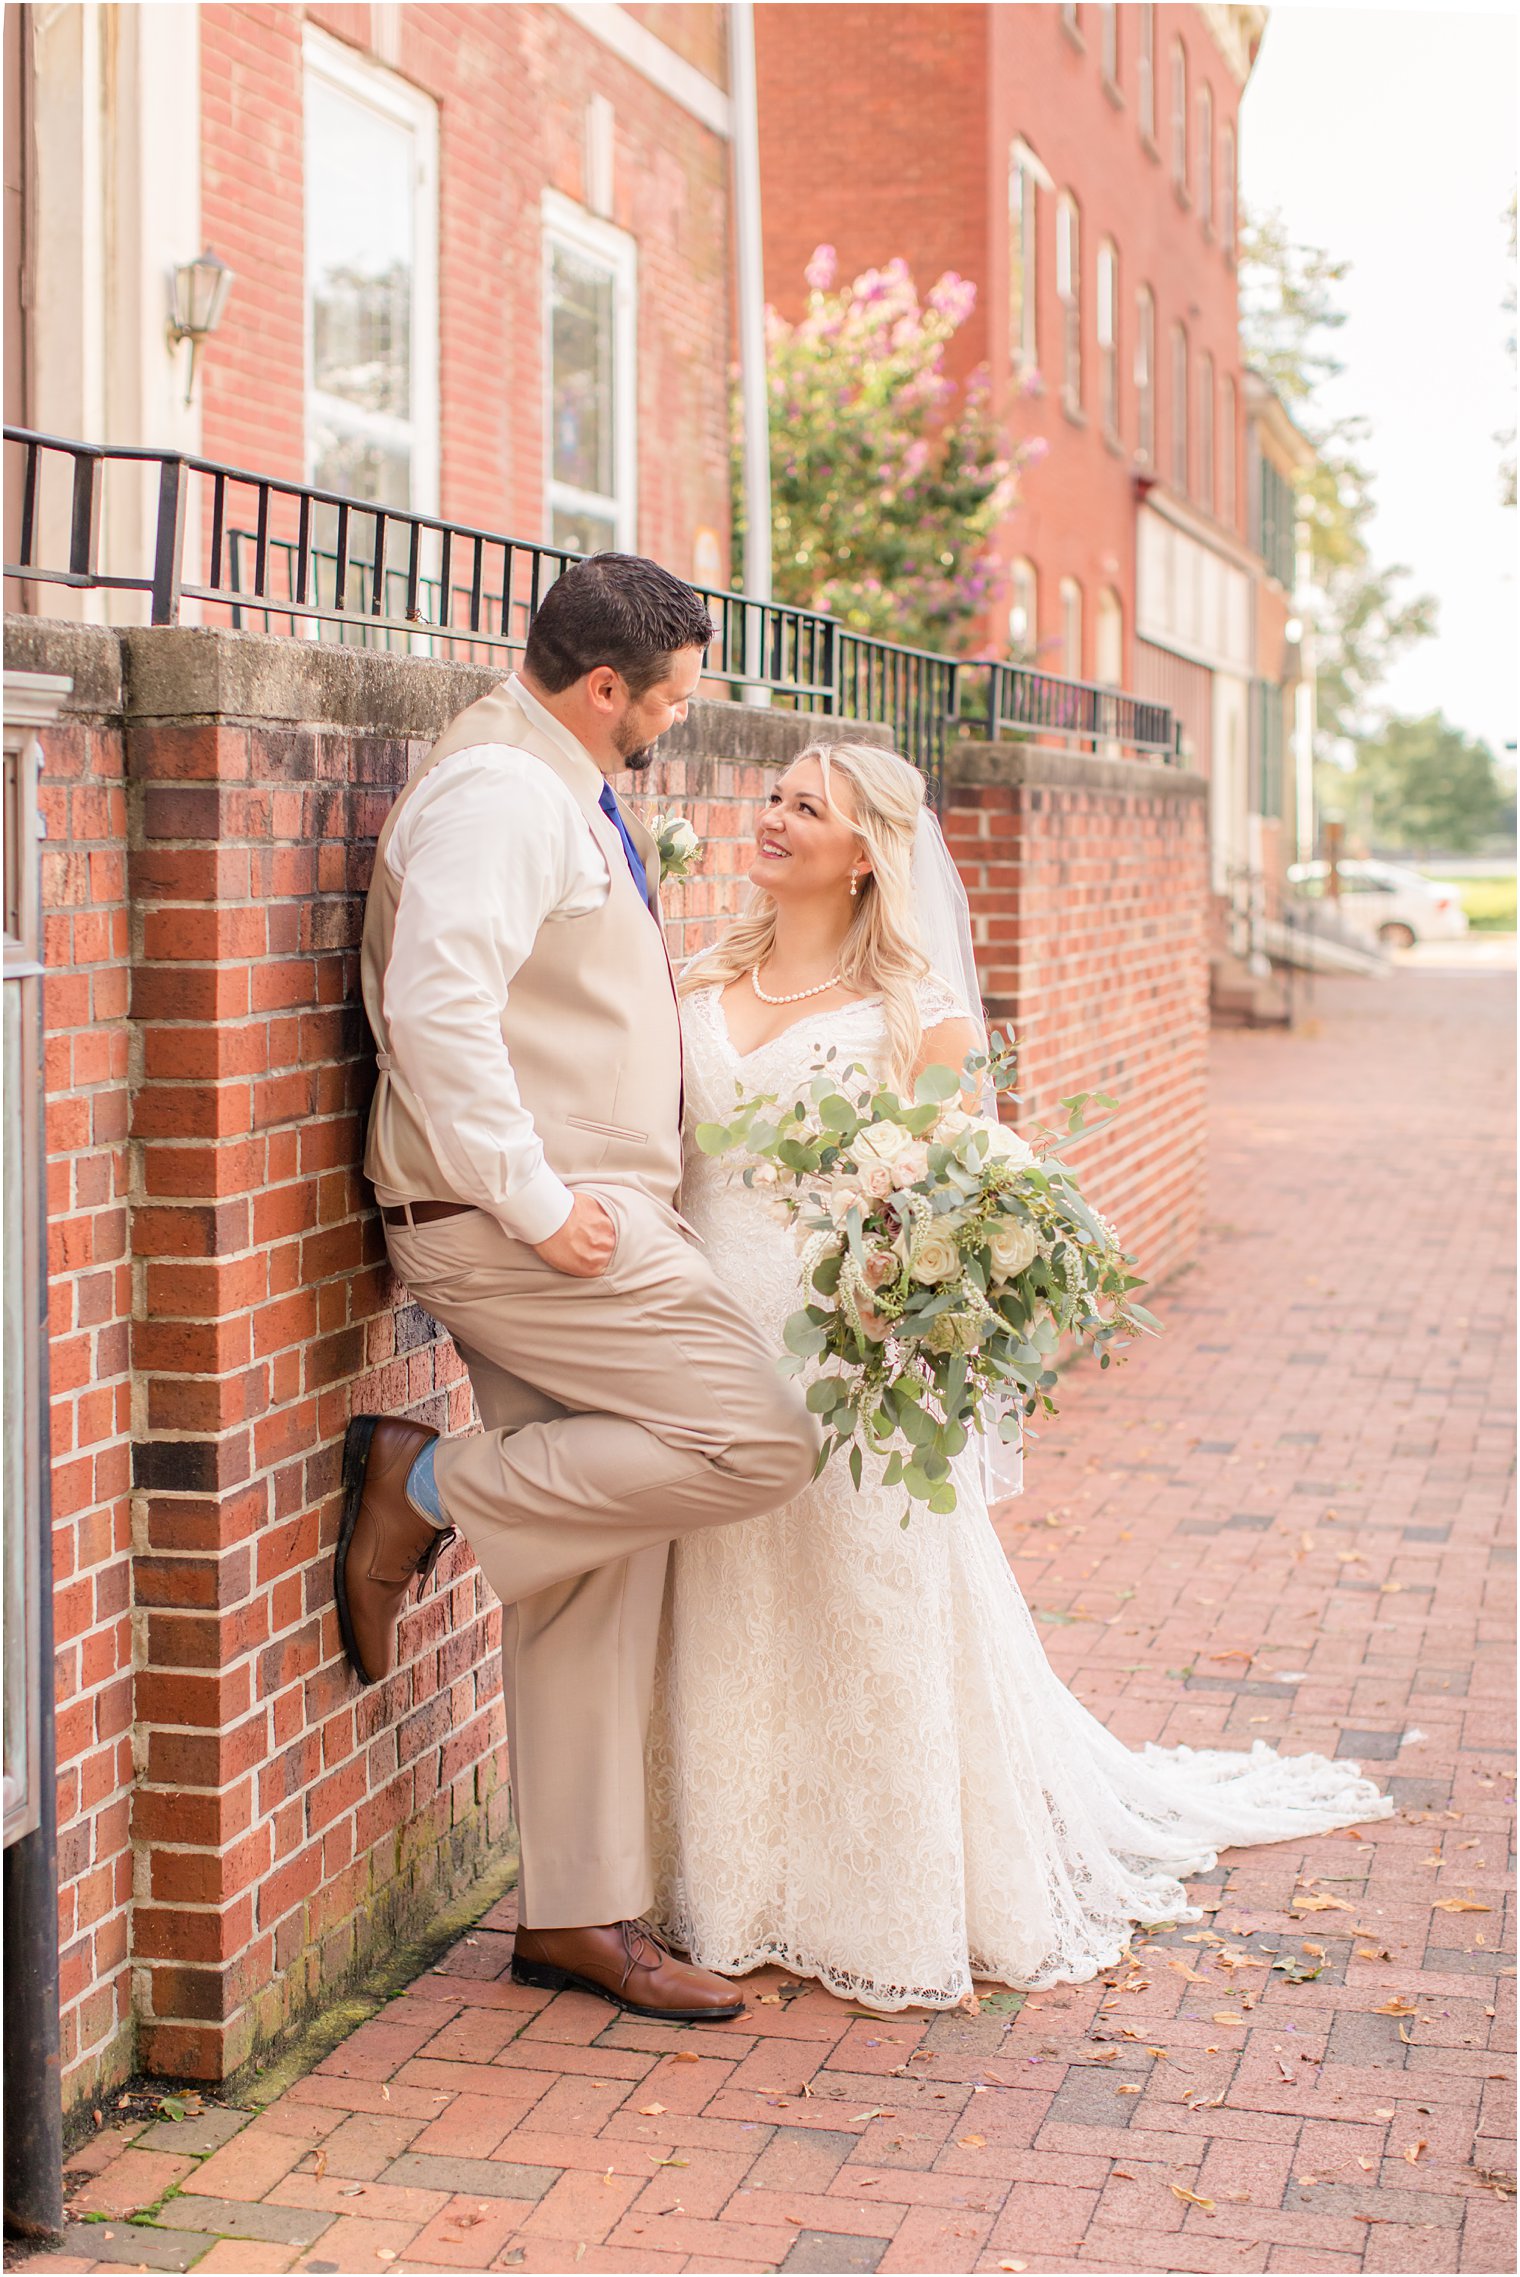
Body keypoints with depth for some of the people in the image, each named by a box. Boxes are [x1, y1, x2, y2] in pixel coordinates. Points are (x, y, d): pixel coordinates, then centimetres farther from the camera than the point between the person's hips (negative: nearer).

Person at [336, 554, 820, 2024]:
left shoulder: (565, 795, 20)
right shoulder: (503, 790, -13)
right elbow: (436, 1008, -25)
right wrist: (537, 1204, -24)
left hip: (571, 1219, 10)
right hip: (513, 1225, -10)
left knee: (595, 1585, 9)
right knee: (754, 1441, -15)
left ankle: (578, 1915, 16)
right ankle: (426, 1490, -3)